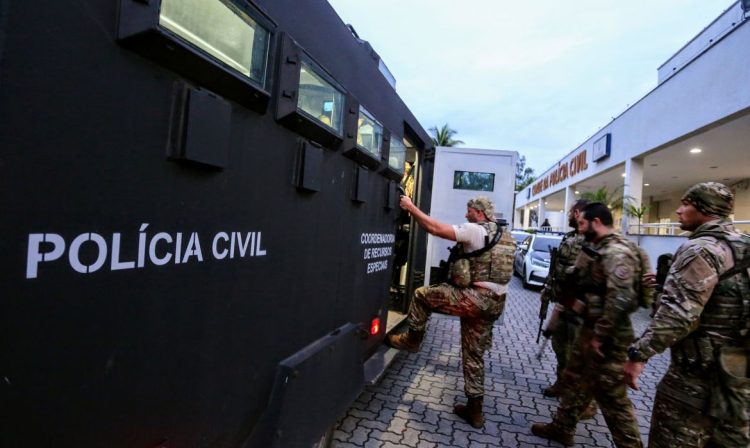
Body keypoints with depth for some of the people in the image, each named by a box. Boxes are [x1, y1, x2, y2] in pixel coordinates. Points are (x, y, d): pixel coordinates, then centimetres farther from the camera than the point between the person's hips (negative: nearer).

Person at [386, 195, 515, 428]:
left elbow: (434, 228, -15)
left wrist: (411, 207, -6)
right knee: (474, 355, 17)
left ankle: (411, 340, 21)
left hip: (474, 298, -9)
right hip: (494, 303, 9)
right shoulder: (507, 238, 17)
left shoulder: (475, 231, -10)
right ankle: (474, 410, 24)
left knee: (422, 295, 6)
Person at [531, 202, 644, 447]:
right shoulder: (598, 249, 10)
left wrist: (600, 335, -23)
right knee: (576, 380, 20)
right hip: (590, 328, 10)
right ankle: (562, 428, 35)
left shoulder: (617, 252, -21)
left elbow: (620, 299, -29)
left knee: (611, 395, 3)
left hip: (607, 337, -10)